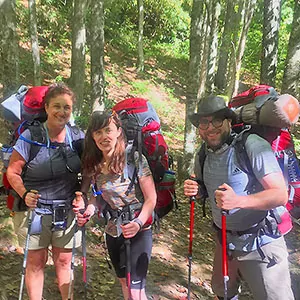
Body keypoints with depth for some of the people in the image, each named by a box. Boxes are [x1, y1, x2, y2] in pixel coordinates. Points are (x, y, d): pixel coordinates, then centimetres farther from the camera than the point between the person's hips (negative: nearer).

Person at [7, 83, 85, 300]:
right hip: (37, 209, -2)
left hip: (68, 210, 2)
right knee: (36, 262, 9)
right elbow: (12, 171, -6)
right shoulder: (31, 136, -11)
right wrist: (24, 194, -20)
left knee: (64, 261, 16)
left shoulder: (77, 137, -3)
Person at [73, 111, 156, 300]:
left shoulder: (135, 158, -18)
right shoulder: (94, 164, -2)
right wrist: (90, 209, -11)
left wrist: (138, 223, -31)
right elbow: (98, 194, 9)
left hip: (139, 230, -5)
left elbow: (151, 198, -16)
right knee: (124, 283, 22)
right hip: (113, 231, 6)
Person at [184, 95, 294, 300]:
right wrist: (194, 190, -7)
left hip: (260, 245, -6)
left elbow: (281, 195, -24)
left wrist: (238, 200, -39)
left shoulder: (252, 145, -20)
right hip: (225, 242, 7)